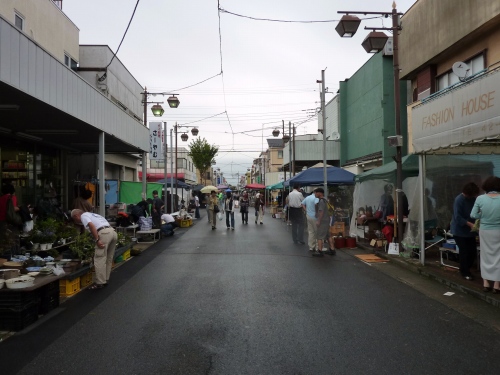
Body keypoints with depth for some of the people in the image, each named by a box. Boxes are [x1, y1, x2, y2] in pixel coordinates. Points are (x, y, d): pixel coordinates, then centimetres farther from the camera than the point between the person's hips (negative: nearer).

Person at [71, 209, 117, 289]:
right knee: (108, 258, 16)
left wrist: (97, 240, -14)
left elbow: (91, 226, -11)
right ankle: (105, 280, 24)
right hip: (113, 231, 9)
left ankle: (100, 283, 1)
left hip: (104, 233, -9)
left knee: (99, 259, -2)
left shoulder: (83, 216, 9)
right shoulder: (91, 214, 34)